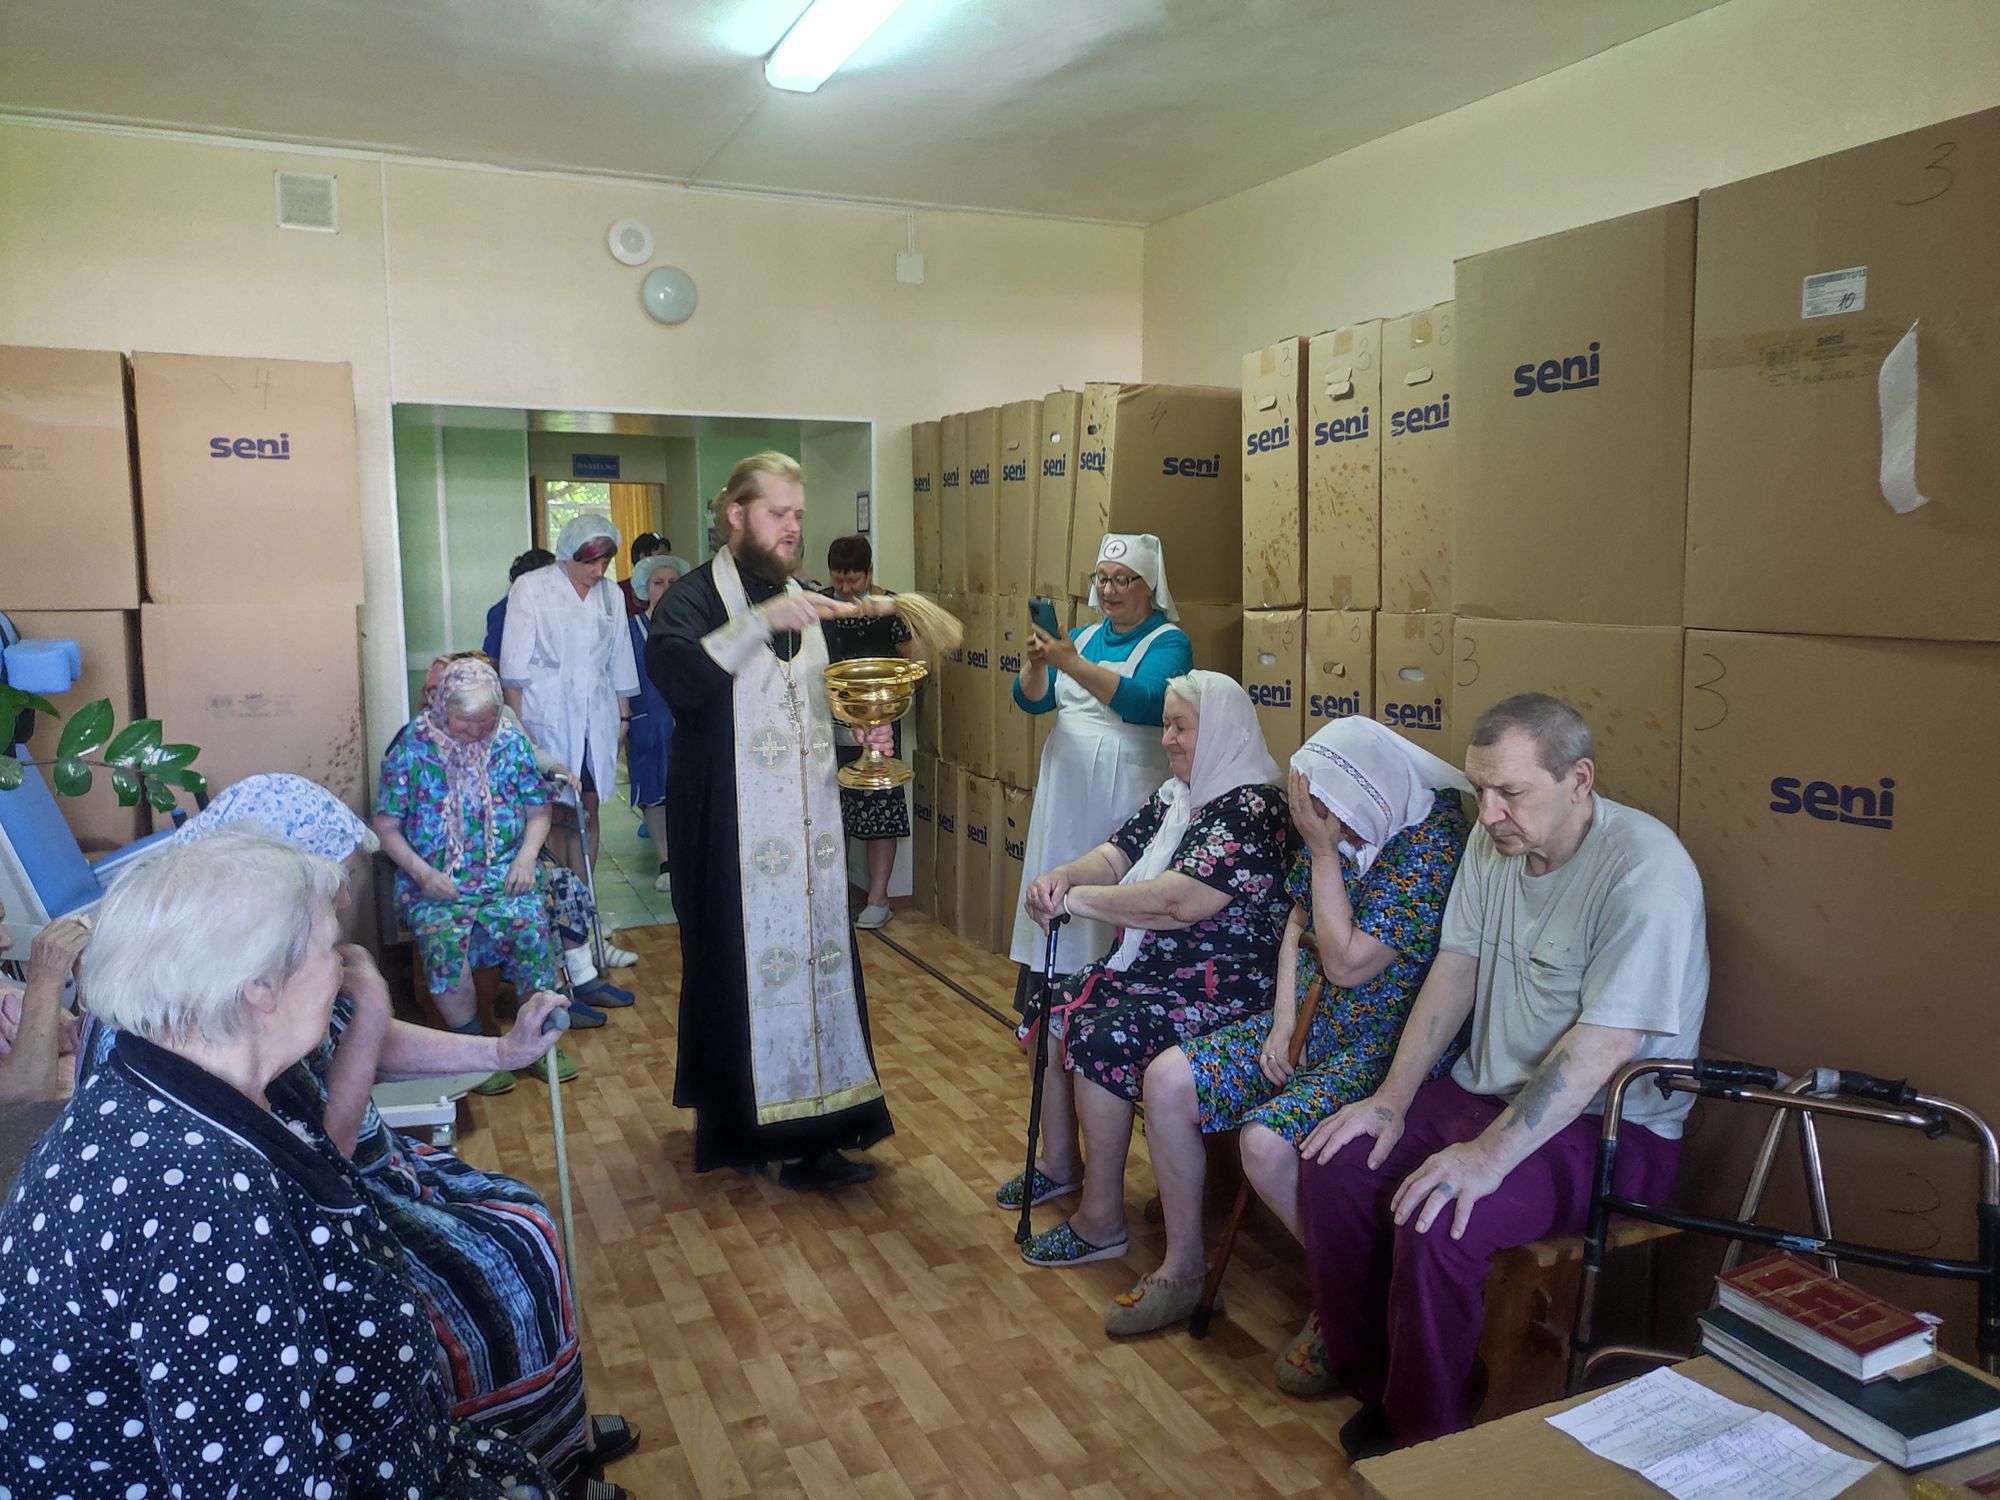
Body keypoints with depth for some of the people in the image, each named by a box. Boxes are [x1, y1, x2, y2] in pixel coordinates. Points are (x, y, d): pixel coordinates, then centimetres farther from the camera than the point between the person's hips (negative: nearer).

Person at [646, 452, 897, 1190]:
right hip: (731, 827, -6)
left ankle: (812, 1132, 14)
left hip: (807, 824, 6)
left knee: (816, 954, 6)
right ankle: (737, 1118, 16)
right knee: (737, 962, -1)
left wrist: (864, 723, 3)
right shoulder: (695, 598, -6)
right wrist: (763, 621, -32)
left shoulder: (807, 602, 14)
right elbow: (676, 674, -27)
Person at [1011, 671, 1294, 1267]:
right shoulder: (1175, 796, 10)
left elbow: (1178, 900, -30)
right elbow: (1115, 857, 7)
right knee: (1054, 1011, 5)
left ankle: (1102, 1221, -12)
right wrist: (1062, 876, -16)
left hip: (1222, 989, -10)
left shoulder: (1252, 809, -20)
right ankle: (1060, 1162, 22)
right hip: (1151, 969, 10)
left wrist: (1076, 899, -21)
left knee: (1101, 1040, -25)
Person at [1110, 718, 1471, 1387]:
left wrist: (1323, 849, -22)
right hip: (1310, 1023, 8)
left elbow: (1348, 963, -25)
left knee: (1267, 1142, -29)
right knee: (1167, 1079, -5)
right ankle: (1182, 1268, 12)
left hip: (1382, 1047, -8)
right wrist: (1282, 1023, 0)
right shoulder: (1338, 827, 0)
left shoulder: (1432, 846, -23)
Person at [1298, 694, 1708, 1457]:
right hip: (1488, 1089, 8)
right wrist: (1393, 1099, -3)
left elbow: (1602, 1043, -28)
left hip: (1609, 1126, -7)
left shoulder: (1645, 870, -23)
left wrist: (1489, 1156, -30)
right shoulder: (1493, 839, 1)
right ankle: (1374, 1386, 9)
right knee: (1335, 1163, -9)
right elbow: (1454, 970, 5)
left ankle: (1429, 1439, -2)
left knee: (1434, 1221, -28)